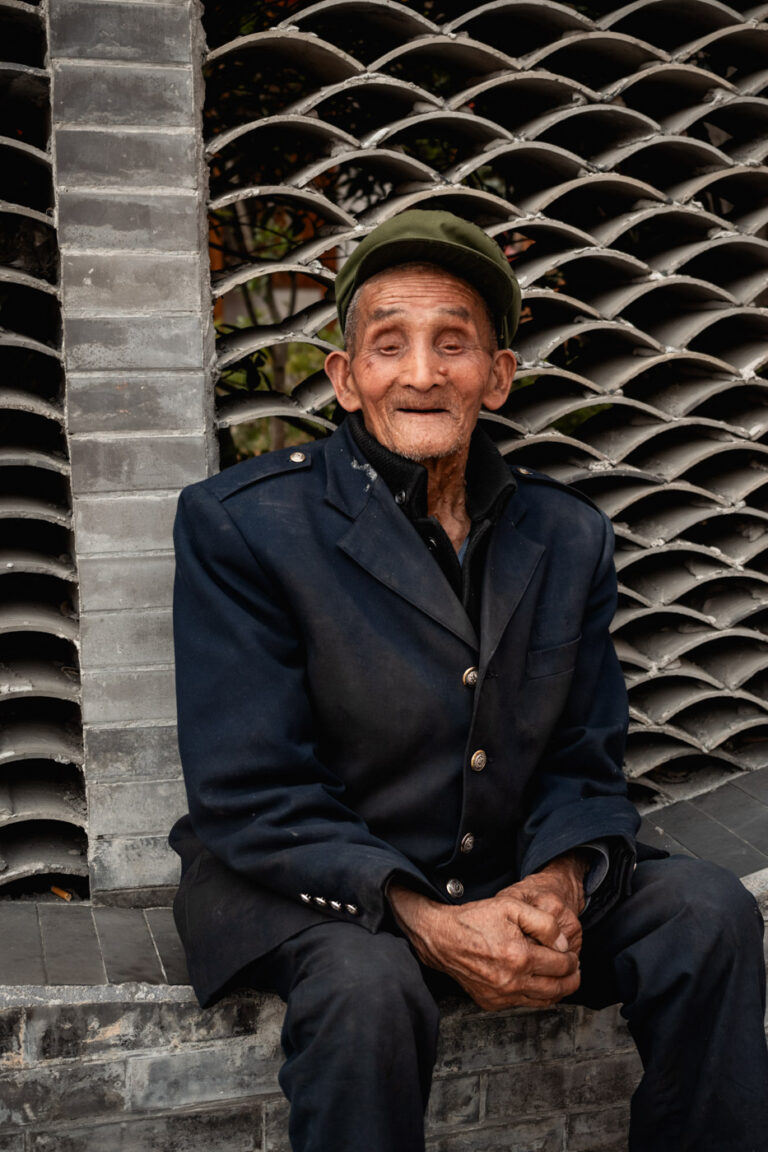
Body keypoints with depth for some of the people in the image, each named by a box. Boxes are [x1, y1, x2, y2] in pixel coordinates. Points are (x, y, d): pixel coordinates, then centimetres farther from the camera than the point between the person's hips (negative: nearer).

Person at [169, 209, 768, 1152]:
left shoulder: (569, 536, 2)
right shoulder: (240, 521, -11)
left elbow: (583, 762, 5)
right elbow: (246, 791, -16)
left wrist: (558, 881, -18)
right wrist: (429, 923, -26)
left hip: (508, 874, 5)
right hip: (307, 888, -4)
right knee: (368, 983, -34)